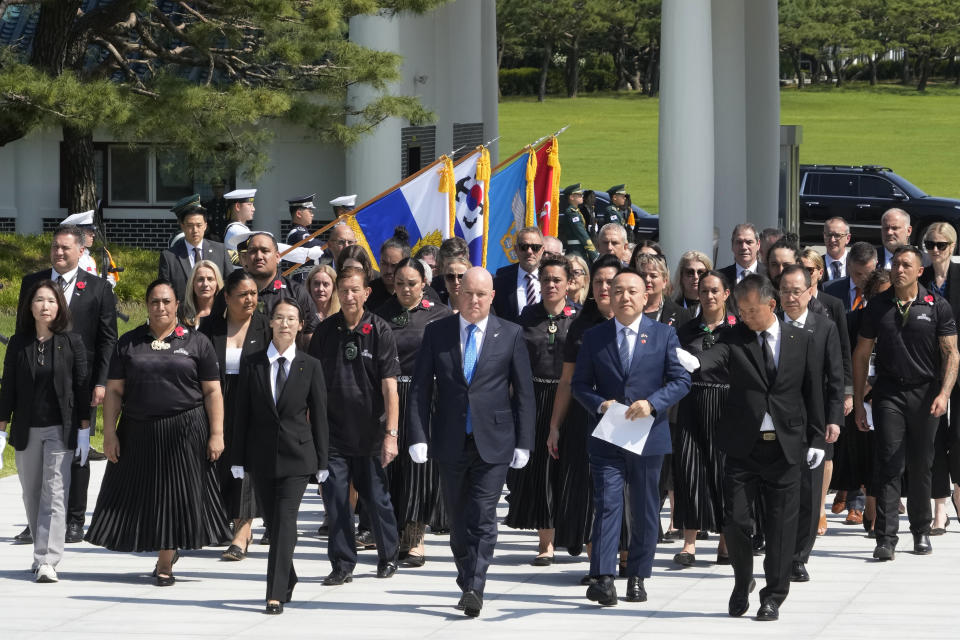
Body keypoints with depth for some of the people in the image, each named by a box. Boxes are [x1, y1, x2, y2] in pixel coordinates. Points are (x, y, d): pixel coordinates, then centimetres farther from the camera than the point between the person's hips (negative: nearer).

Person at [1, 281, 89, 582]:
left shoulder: (72, 343, -2)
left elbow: (81, 387, 0)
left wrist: (84, 430, -3)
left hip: (60, 430, -3)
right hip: (27, 431, 3)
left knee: (54, 495, -9)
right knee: (31, 496, 10)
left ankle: (47, 561, -14)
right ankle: (41, 553, 24)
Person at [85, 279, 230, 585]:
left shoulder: (196, 342, 4)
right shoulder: (129, 343, 8)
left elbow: (212, 392, 1)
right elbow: (114, 391, 6)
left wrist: (216, 434, -6)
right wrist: (109, 432, -2)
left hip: (185, 432, -2)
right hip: (138, 432, 2)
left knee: (176, 494, 0)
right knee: (142, 495, 5)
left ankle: (165, 562, 11)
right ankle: (165, 552, 22)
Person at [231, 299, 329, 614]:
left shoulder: (310, 366, 2)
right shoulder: (252, 364, 4)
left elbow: (319, 416, 3)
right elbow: (242, 413, 6)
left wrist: (322, 461, 1)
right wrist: (238, 459, 3)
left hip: (296, 456, -2)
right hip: (262, 455, 2)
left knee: (285, 521, -12)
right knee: (273, 522, 10)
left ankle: (276, 594, -14)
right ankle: (287, 579, 29)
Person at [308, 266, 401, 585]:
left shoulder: (379, 331, -5)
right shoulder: (325, 331, 2)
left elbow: (389, 387, -7)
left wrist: (391, 433, -13)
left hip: (370, 434, -2)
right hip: (333, 432, 2)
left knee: (376, 498, 6)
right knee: (336, 501, -1)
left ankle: (388, 557, 26)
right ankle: (342, 565, 8)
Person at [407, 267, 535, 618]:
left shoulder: (510, 334, 2)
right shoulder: (437, 332, 4)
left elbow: (524, 392, 3)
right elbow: (420, 388, 3)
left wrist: (523, 442, -2)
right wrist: (418, 437, -5)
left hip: (493, 443, -2)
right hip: (451, 442, 2)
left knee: (483, 519, -11)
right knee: (458, 520, 10)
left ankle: (474, 589, -14)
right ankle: (468, 581, 23)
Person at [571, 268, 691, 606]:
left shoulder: (664, 334, 4)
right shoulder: (594, 337, 6)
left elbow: (681, 380, -1)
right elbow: (579, 384, 8)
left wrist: (652, 403, -17)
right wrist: (600, 404, -12)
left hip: (648, 437, 1)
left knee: (645, 512, 8)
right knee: (607, 505, -10)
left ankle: (637, 577, 19)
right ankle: (603, 578, -15)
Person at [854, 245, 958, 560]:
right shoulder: (878, 306, 5)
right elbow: (861, 355, 9)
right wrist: (858, 403, 4)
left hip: (926, 395, 0)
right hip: (889, 393, 0)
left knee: (921, 466, 8)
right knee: (888, 465, -8)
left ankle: (921, 531, 24)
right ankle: (886, 538, -10)